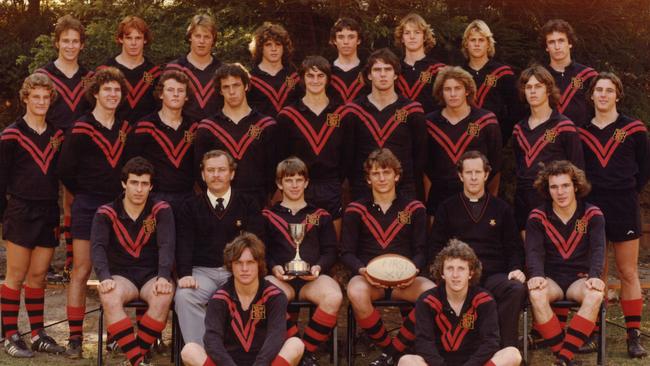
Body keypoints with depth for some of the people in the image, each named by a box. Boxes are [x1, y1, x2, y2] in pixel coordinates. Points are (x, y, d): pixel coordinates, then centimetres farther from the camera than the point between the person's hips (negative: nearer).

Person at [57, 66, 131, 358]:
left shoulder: (125, 129, 10)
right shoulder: (82, 129, -6)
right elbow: (65, 169, -3)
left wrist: (120, 195, 10)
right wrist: (86, 194, 6)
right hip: (88, 207, -4)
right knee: (82, 270, -4)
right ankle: (75, 337, -1)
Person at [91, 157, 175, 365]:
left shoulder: (161, 210, 2)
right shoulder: (106, 213, 3)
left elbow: (167, 245, -10)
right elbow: (97, 247, -10)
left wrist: (163, 277, -28)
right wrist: (105, 277, -29)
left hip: (153, 275, 0)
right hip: (121, 275, 0)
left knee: (163, 297, -35)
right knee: (109, 297, -35)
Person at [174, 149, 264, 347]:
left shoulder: (248, 205, 13)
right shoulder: (190, 206, 14)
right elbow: (184, 244, 3)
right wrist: (185, 275, -16)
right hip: (203, 271, 1)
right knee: (183, 296, -31)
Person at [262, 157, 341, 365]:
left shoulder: (321, 216, 20)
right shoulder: (268, 216, 19)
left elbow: (330, 251, 14)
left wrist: (319, 267, -7)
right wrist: (273, 267, -7)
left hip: (313, 278, 1)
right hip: (281, 278, -1)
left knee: (333, 297, -35)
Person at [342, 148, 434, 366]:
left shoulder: (414, 209, 13)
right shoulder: (356, 210, 11)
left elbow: (421, 251, 11)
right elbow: (347, 253, 7)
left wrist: (413, 270, -12)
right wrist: (362, 270, -15)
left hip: (404, 280, 1)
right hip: (368, 278, -1)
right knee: (356, 293, -38)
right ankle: (387, 346, -13)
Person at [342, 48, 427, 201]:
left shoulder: (412, 110, 5)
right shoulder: (353, 111, 6)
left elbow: (420, 154, 5)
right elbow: (347, 154, 6)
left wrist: (415, 190, 1)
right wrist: (355, 185, 1)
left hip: (404, 192, 0)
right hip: (363, 192, 0)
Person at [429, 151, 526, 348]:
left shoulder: (501, 208, 21)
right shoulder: (447, 208, 19)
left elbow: (514, 247, 20)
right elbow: (436, 247, 15)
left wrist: (516, 268, -1)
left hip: (494, 275, 1)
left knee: (517, 288, -34)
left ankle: (507, 348, -24)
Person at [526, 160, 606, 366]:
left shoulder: (592, 215, 2)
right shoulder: (538, 217, 2)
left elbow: (598, 249, -10)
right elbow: (534, 251, -11)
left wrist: (595, 276, -30)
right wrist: (536, 275, -32)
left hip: (580, 279, 0)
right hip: (551, 279, 0)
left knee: (596, 295, -35)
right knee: (536, 294, -35)